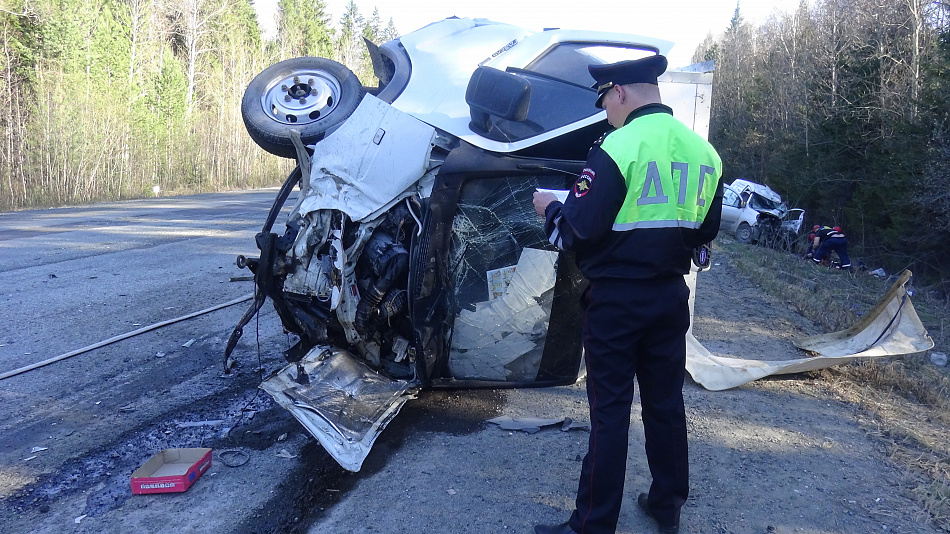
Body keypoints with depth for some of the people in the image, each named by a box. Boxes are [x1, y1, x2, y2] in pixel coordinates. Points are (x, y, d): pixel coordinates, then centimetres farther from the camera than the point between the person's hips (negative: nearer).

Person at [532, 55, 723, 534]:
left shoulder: (619, 147, -17)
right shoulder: (704, 151, 5)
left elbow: (579, 230, -19)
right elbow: (706, 230, 14)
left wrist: (549, 207, 0)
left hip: (617, 298, -6)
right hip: (671, 296, 7)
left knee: (610, 409, 1)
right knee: (666, 401, 17)